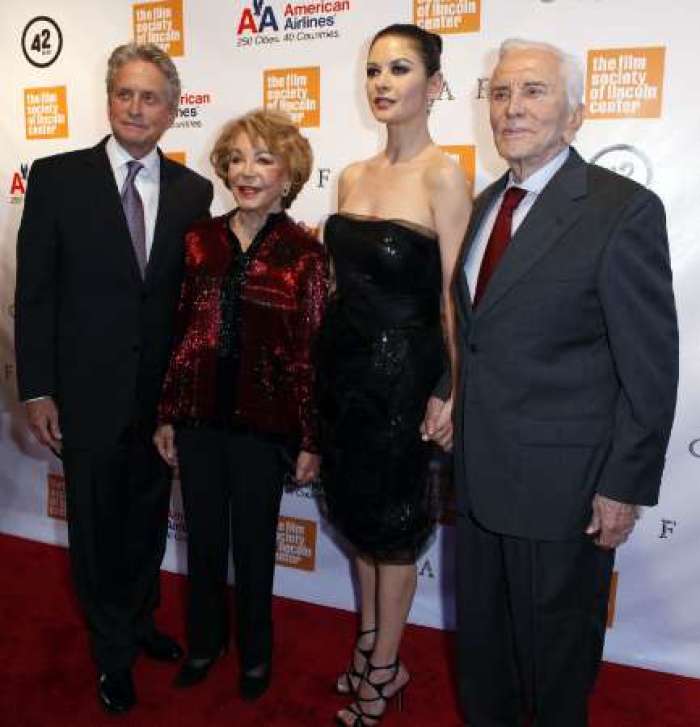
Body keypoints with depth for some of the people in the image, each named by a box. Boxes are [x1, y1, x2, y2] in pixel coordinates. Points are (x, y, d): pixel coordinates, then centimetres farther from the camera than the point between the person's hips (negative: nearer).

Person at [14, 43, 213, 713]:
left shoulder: (194, 191, 2)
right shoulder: (57, 177, -4)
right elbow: (34, 291, -4)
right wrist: (36, 390, -7)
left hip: (164, 394, 2)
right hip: (88, 393, -2)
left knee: (148, 519, 18)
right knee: (96, 526, 12)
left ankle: (139, 620, 43)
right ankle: (113, 649, 35)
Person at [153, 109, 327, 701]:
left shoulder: (305, 254, -8)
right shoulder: (201, 239, 2)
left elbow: (310, 354, -7)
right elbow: (181, 330, 5)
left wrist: (310, 442, -5)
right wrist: (167, 415, 7)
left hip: (263, 423, -3)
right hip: (198, 417, 3)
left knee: (254, 543, 13)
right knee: (204, 539, 18)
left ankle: (256, 651, 40)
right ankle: (205, 640, 44)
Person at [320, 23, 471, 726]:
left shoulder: (443, 175, -12)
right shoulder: (353, 177, 8)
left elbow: (454, 298, -14)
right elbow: (344, 278, 12)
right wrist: (324, 361, 11)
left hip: (400, 369, -7)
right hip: (344, 360, 7)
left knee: (392, 520, 9)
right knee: (356, 509, 19)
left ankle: (383, 669, 32)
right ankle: (369, 642, 43)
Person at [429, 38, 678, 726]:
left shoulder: (623, 209, -13)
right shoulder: (486, 203, 8)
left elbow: (649, 366, -13)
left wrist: (625, 487, -12)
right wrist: (453, 409, 7)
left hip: (561, 481, -6)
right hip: (479, 470, 7)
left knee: (554, 639, 15)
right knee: (480, 629, 23)